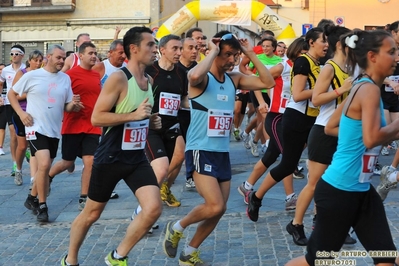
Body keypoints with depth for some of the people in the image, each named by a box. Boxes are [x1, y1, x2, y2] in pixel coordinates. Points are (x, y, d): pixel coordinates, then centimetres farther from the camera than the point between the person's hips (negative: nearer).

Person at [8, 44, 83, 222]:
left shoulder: (65, 79, 5)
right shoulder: (32, 76, -5)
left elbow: (67, 107, 9)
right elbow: (11, 94, 4)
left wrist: (74, 105, -14)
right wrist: (21, 113, -8)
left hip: (54, 130, 5)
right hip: (36, 128, -5)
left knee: (44, 168, 14)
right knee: (44, 164, -20)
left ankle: (32, 198, 37)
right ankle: (42, 206, -7)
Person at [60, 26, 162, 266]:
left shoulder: (149, 80, 7)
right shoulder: (119, 78, -17)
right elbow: (96, 118, -21)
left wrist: (151, 122, 3)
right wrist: (133, 115, -26)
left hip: (137, 158, 6)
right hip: (111, 158, -6)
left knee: (154, 209, -10)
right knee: (92, 214, 9)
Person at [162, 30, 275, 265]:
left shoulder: (234, 79, 8)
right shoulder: (202, 79, -11)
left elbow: (268, 82, 4)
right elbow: (195, 75, -37)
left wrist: (251, 54, -1)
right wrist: (213, 51, -22)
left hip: (223, 153, 7)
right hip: (201, 152, -7)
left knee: (219, 210, 9)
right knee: (214, 206, -18)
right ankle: (176, 228, 10)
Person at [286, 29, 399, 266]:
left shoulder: (361, 87, 9)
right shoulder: (369, 89, -18)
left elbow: (331, 128, 18)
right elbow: (371, 139, -29)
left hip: (361, 190, 9)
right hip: (339, 190, -9)